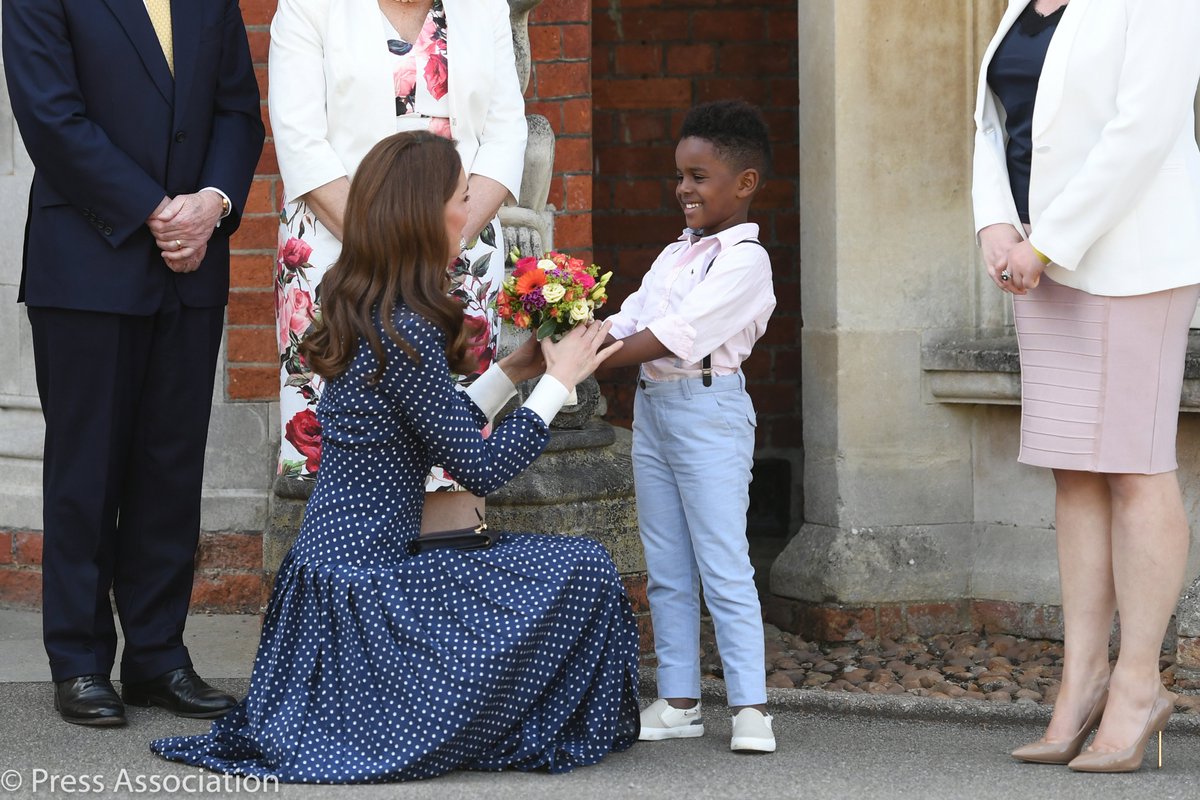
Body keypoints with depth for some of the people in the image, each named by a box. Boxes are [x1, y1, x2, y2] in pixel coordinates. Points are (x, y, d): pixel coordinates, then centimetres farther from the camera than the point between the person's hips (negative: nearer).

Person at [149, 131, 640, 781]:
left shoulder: (360, 313, 9)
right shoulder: (406, 332, -20)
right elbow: (479, 469, -14)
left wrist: (511, 372, 18)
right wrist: (557, 382, -4)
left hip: (330, 564, 10)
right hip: (368, 583, -10)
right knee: (583, 571, -5)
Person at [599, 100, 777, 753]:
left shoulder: (743, 259, -10)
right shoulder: (676, 254, 18)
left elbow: (673, 335, -19)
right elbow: (628, 321, 12)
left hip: (707, 409, -9)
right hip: (652, 406, 9)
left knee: (723, 565, -8)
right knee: (666, 571, 10)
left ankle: (749, 705, -7)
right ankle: (679, 700, 16)